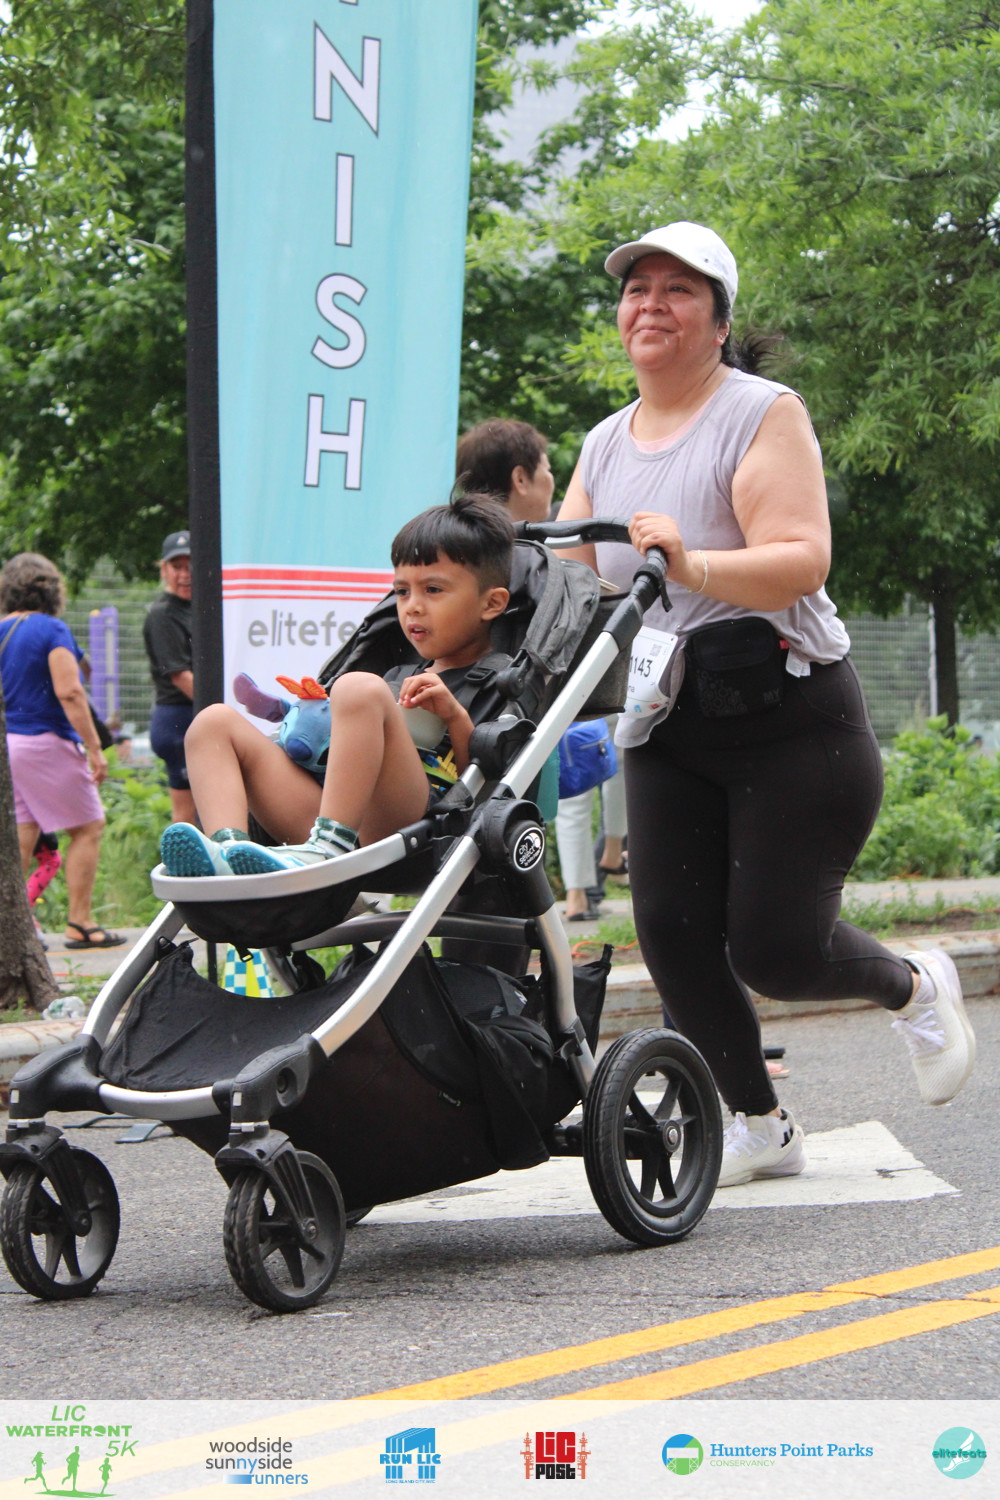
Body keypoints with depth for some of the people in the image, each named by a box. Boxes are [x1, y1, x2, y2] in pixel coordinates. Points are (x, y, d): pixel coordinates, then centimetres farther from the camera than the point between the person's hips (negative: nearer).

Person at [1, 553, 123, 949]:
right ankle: (79, 924, 0)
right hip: (45, 742, -7)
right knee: (87, 827, 3)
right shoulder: (51, 629, -10)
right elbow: (68, 692, -18)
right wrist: (94, 747, -16)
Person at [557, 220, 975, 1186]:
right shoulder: (604, 445, 12)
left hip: (790, 717, -6)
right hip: (664, 732, 6)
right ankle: (759, 1125, 12)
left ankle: (912, 988, 23)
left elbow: (801, 563, -20)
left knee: (773, 949, -9)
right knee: (672, 935, -5)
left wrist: (692, 566, -38)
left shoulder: (762, 414, -7)